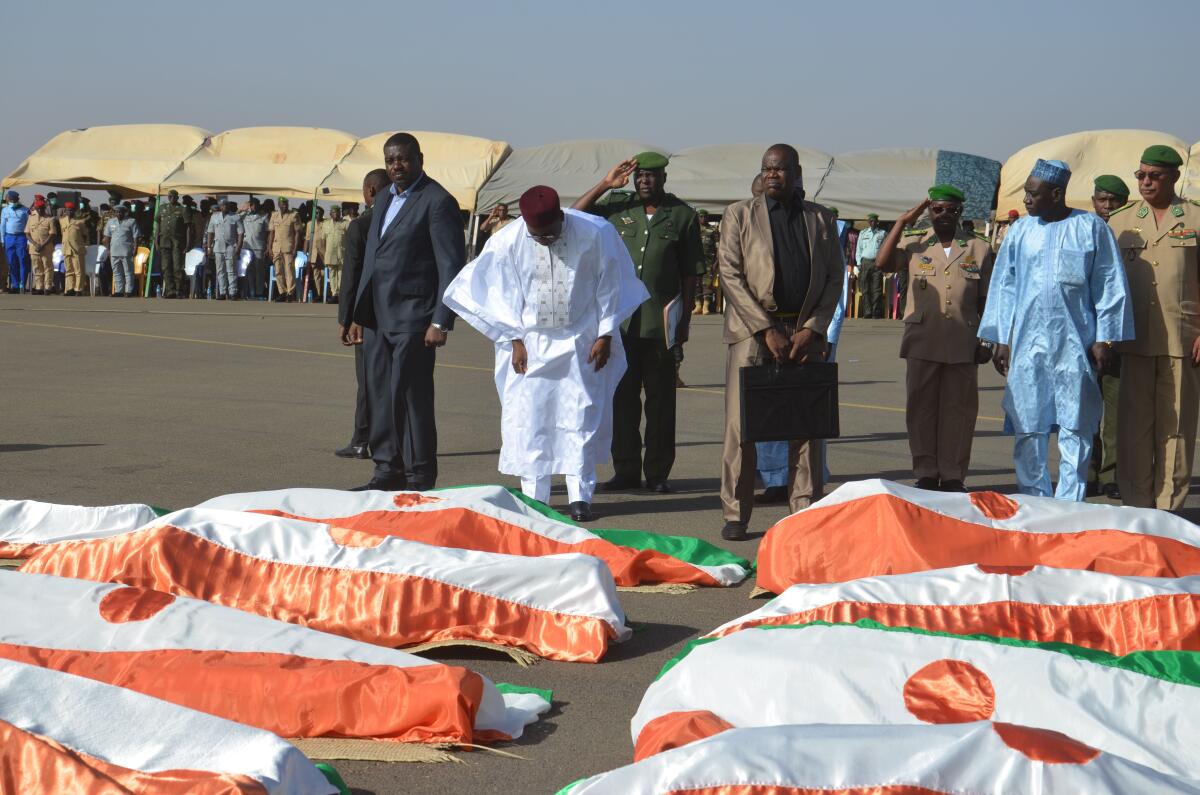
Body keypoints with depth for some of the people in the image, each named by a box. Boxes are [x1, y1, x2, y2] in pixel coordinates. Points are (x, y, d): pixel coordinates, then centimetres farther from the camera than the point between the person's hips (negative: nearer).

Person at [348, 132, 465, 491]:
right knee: (379, 394, 10)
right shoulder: (383, 199, 18)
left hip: (412, 316, -8)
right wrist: (360, 314, 18)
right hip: (378, 316, 8)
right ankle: (389, 471, 18)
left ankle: (420, 478, 1)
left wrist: (441, 322, -17)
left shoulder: (438, 202, -8)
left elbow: (452, 266, -12)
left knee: (410, 395, -6)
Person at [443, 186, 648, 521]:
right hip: (531, 343, 1)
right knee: (528, 420, -1)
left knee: (581, 416, 0)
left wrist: (605, 335, -3)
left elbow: (610, 286, -3)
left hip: (582, 342, -1)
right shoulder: (507, 241, -12)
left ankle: (580, 495, 7)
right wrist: (515, 340, -2)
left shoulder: (596, 234, -14)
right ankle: (534, 499, 7)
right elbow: (502, 294, 0)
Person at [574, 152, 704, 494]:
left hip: (662, 321, -2)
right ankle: (626, 470, 12)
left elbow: (690, 273, 6)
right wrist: (605, 184, -2)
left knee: (660, 399, 3)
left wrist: (685, 321, 1)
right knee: (621, 397, 4)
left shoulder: (682, 215, 4)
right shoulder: (617, 206, 9)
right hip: (621, 320, 2)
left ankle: (657, 472, 10)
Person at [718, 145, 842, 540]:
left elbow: (834, 277, 9)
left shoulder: (820, 219, 11)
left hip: (805, 332, 2)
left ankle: (805, 511, 11)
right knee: (741, 426, -3)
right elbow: (730, 275, -3)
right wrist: (767, 330, -11)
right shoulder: (739, 215, 4)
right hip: (752, 332, -2)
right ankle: (735, 514, 4)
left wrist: (812, 329, -5)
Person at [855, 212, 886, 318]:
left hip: (878, 263, -2)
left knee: (877, 290, -6)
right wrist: (859, 263, 5)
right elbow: (859, 249, 16)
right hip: (865, 262, 2)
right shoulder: (863, 233, 16)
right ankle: (867, 313, 0)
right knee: (865, 289, -2)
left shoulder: (882, 233, 10)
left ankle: (876, 313, -4)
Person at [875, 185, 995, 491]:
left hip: (963, 344, 0)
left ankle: (952, 475, 9)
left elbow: (986, 301, 10)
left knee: (959, 408, 2)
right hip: (922, 342, 0)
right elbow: (883, 263, -9)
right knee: (921, 407, 2)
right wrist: (902, 222, -6)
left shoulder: (979, 248, 10)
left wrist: (986, 340, 3)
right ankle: (925, 473, 10)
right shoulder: (914, 243, 9)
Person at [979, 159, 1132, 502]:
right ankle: (1034, 501, 14)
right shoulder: (1020, 231, 7)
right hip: (1027, 342, 3)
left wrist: (1104, 339, -2)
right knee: (1029, 426, 4)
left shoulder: (1091, 228, 0)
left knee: (1075, 426, -1)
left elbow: (1111, 286, 2)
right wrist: (1001, 340, 7)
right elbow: (1003, 286, 11)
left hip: (1075, 344, -2)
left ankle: (1070, 503, 7)